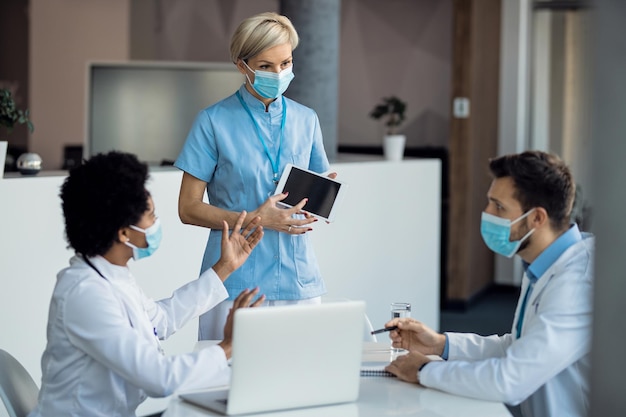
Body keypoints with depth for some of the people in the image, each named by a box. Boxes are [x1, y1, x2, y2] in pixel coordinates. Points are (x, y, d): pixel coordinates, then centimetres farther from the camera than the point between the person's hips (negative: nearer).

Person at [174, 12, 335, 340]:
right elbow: (188, 209, -4)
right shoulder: (214, 122, -3)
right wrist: (254, 220, -15)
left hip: (298, 280, 4)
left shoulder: (305, 120, 10)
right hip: (236, 281, -4)